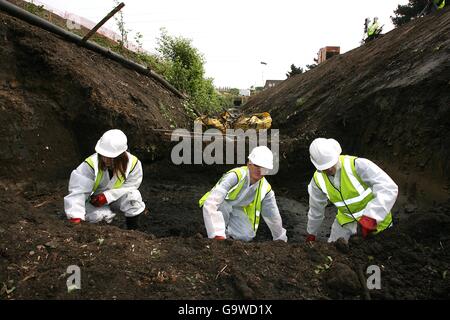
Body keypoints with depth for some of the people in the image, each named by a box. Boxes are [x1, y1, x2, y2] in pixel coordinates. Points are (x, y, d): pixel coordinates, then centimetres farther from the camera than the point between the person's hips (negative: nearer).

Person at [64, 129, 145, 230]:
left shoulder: (133, 164, -23)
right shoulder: (91, 164, -28)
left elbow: (129, 187, -15)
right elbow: (78, 191, -31)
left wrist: (107, 196, -27)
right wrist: (75, 217, -40)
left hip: (116, 198, 1)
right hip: (93, 200, -1)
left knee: (133, 196, -27)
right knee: (95, 215, -32)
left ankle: (132, 231, -8)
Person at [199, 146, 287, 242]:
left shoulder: (265, 189, -18)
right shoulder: (235, 176, -36)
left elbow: (273, 217, -3)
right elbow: (210, 204, -45)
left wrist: (281, 241, 5)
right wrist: (217, 234, -49)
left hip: (236, 208, 4)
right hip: (219, 206, -4)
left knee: (247, 236, -18)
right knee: (224, 206, -36)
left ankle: (227, 232, 12)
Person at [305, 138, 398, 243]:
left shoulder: (357, 165, -32)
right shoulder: (318, 180, -15)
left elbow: (389, 188, -37)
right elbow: (316, 209, 3)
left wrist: (371, 217, -46)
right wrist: (311, 234, 15)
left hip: (376, 218, -4)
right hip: (346, 219, 4)